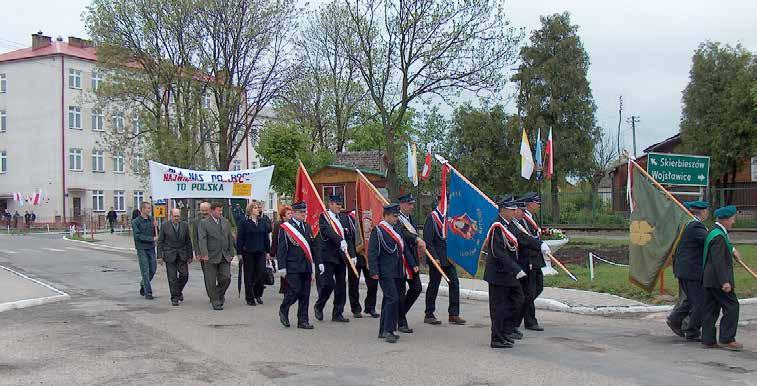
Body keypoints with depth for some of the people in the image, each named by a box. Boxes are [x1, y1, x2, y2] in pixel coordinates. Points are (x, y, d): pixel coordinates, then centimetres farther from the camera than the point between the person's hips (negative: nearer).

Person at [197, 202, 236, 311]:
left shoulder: (226, 222, 11)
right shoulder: (204, 223, -4)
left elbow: (230, 238, 14)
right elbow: (202, 239, -14)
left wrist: (231, 253, 9)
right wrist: (204, 254, -25)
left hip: (225, 256, 4)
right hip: (211, 257, -4)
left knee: (226, 278, -2)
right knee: (211, 281, 2)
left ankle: (220, 294, 25)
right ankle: (215, 302, 15)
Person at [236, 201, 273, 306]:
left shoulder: (263, 222, 9)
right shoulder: (244, 222, -3)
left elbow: (266, 237, 12)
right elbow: (239, 238, -3)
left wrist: (268, 251, 9)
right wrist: (239, 253, -8)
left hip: (260, 252, 3)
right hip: (248, 253, -3)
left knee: (261, 273, -1)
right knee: (249, 276, 2)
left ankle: (258, 294, 19)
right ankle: (250, 298, 11)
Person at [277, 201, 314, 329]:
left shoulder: (307, 227, 14)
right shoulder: (285, 227, -5)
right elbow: (281, 249, -7)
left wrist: (313, 264, 14)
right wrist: (282, 267, -12)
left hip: (306, 267, 6)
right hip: (292, 267, -6)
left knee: (305, 294, 6)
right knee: (294, 291, -8)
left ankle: (303, 320, 13)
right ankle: (283, 310, 18)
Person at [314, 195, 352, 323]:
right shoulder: (324, 217, -4)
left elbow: (348, 237, 18)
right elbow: (328, 231, -23)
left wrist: (352, 255, 12)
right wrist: (340, 241, -37)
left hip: (341, 256, 6)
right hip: (328, 256, -6)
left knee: (341, 286, 6)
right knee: (328, 284, -10)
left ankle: (337, 313, 14)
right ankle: (319, 306, 15)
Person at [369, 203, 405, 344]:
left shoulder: (397, 229, 15)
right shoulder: (378, 230, -8)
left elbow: (403, 249, 20)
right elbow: (372, 252, -11)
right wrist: (374, 272, -16)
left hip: (398, 273, 8)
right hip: (386, 273, -8)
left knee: (388, 300, 12)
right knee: (393, 299, -15)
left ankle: (383, 331, 19)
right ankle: (388, 331, -9)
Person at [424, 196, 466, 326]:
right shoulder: (432, 217, -11)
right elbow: (427, 240, -14)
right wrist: (435, 258, -18)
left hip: (449, 257, 7)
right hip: (437, 258, -7)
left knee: (454, 283, 2)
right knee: (433, 286, 2)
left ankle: (453, 314, 9)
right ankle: (429, 315, 14)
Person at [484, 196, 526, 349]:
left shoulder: (510, 224, 10)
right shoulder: (497, 227, -19)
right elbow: (499, 254, -23)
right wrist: (516, 270, -23)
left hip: (510, 273, 10)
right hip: (499, 274, -10)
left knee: (517, 299, 14)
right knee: (499, 306, 0)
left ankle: (506, 332, 25)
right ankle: (498, 339, 10)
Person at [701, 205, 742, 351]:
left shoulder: (714, 232, 15)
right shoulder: (718, 236, -17)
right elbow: (718, 261, -22)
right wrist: (725, 282, -24)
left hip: (710, 279, 11)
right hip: (717, 279, -11)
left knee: (711, 309, 10)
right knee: (732, 306, -4)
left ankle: (708, 340, 13)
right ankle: (726, 339, -2)